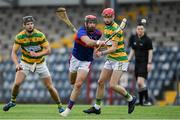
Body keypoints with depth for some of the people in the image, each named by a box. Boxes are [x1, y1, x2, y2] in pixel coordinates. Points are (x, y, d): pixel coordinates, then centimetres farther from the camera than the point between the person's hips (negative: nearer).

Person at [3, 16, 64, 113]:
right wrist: (17, 64, -30)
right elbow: (14, 52, -13)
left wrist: (37, 54, -31)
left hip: (40, 63, 0)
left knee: (50, 87, -3)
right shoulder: (19, 37, -15)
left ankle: (60, 106, 15)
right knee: (17, 83, -17)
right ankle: (12, 101, 10)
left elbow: (48, 50, -13)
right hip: (25, 63, 1)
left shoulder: (40, 35, -17)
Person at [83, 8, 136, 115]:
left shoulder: (115, 29, -18)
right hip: (110, 59, 9)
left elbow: (114, 48, -24)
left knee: (113, 85, -15)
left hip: (120, 60, -9)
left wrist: (102, 53, -35)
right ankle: (97, 107, 14)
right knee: (101, 82, 6)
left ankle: (130, 99, 7)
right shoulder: (107, 27, 11)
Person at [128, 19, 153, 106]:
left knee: (140, 82, -18)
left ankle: (147, 100, -14)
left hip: (144, 63, -6)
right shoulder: (134, 38, 8)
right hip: (137, 62, 7)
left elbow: (150, 52, -9)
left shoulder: (147, 40, -9)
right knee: (139, 84, 8)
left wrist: (149, 63, -15)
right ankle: (141, 101, 15)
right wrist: (128, 60, 12)